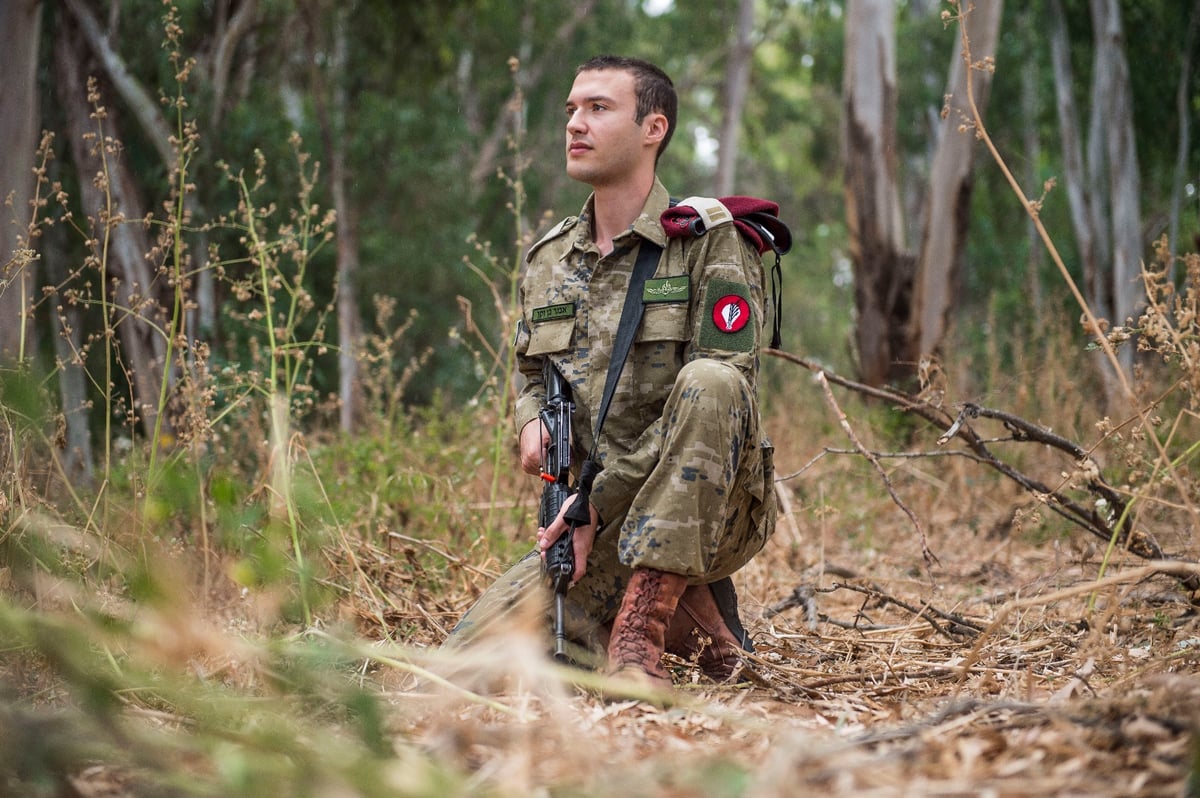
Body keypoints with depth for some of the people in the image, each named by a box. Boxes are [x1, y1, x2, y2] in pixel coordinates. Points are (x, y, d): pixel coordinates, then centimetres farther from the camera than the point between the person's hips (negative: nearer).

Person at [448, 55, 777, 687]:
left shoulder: (709, 241, -6)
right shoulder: (548, 259, 12)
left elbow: (721, 394, -15)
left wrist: (601, 500, -18)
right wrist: (533, 419, -1)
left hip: (712, 511, -4)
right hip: (595, 519, 5)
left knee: (709, 381, -35)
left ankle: (640, 627, -31)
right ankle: (684, 620, 0)